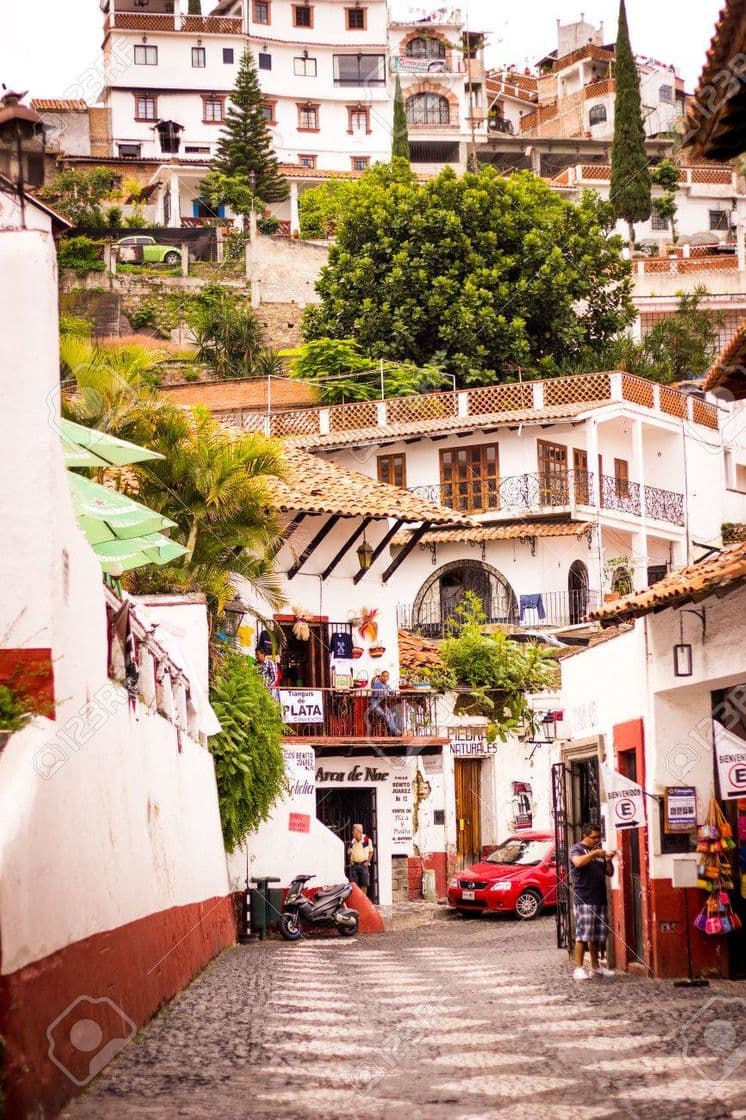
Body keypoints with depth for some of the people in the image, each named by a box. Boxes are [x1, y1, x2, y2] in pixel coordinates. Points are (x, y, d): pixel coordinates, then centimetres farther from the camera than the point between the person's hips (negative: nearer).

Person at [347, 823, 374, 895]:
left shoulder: (367, 839, -6)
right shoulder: (352, 841, 5)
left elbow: (371, 852, 3)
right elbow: (349, 853, 20)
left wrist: (367, 862, -4)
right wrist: (350, 861, 6)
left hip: (363, 864, -3)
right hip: (354, 865, 3)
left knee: (364, 884, -1)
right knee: (353, 884, -3)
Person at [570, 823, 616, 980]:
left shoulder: (598, 851, 21)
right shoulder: (577, 849, 1)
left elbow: (609, 873, 21)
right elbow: (578, 862, -20)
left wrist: (609, 860, 4)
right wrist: (594, 854, -22)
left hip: (600, 899, 7)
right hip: (584, 899, -7)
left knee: (597, 935, 9)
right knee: (583, 934, -11)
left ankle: (595, 967, 17)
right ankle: (578, 968, -12)